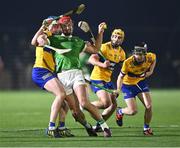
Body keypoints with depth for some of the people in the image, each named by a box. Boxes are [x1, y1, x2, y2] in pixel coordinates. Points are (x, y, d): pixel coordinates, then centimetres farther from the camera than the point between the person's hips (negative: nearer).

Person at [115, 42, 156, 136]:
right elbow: (121, 76, -18)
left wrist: (151, 71, -7)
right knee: (133, 111, -11)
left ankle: (146, 128, 13)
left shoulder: (150, 57, -21)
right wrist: (118, 89, -29)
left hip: (141, 82, 3)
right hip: (128, 85, -3)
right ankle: (120, 112, 24)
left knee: (149, 106, -10)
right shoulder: (128, 63, -31)